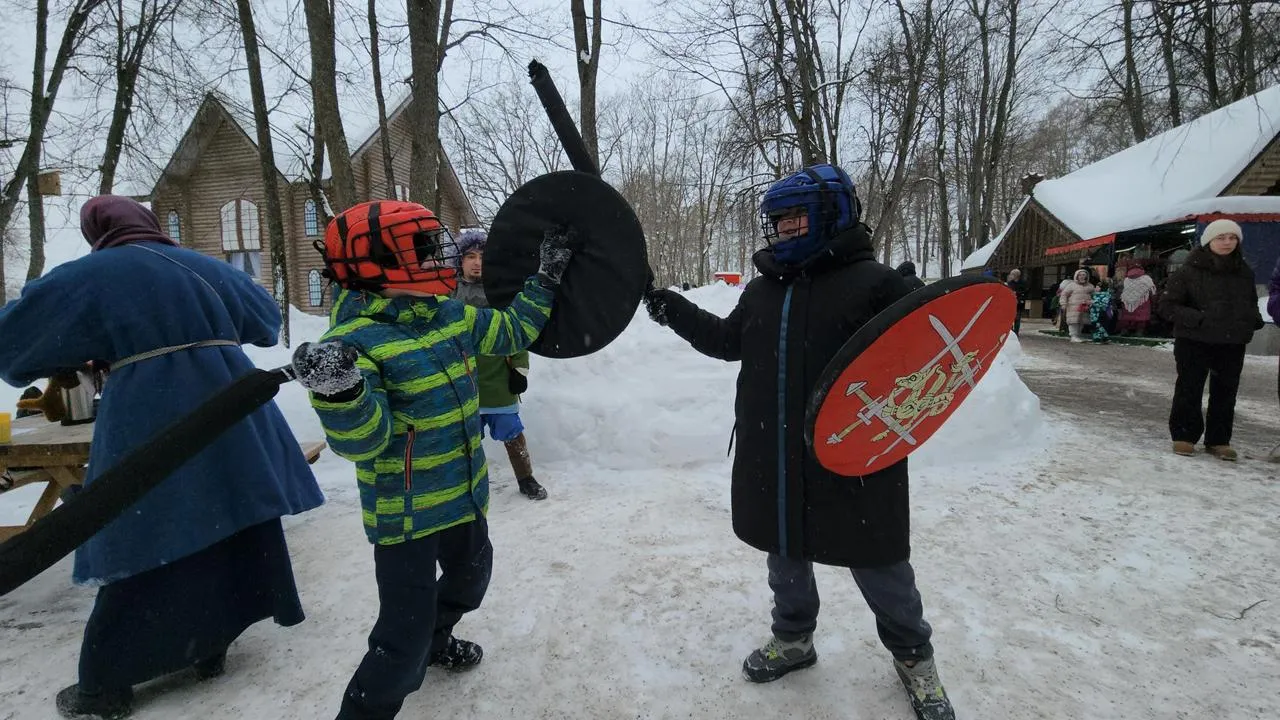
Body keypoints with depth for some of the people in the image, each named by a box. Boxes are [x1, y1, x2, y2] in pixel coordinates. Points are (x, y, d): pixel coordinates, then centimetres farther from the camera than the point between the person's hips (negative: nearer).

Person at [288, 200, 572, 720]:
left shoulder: (452, 316, -2)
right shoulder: (354, 341, -24)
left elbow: (513, 330, 13)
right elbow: (362, 443, -28)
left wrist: (548, 277, 11)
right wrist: (340, 392, -47)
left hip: (463, 496, 8)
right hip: (404, 515, -8)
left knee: (469, 578, 30)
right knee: (404, 643, -4)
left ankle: (434, 639, 59)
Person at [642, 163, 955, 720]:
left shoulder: (873, 282, -10)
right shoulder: (763, 289, 9)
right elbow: (728, 341, 20)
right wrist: (675, 311, 14)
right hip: (774, 460, 6)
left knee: (878, 565, 12)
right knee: (785, 554, 21)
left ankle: (912, 655, 38)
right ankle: (793, 639, 45)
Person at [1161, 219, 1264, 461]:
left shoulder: (1244, 272, 8)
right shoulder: (1189, 272, -9)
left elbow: (1251, 302, 22)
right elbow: (1168, 305, -8)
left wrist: (1254, 318, 2)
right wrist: (1198, 318, -21)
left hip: (1233, 344, 5)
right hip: (1194, 342, -5)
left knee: (1225, 393, 10)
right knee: (1189, 390, 4)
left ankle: (1218, 440, 21)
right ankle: (1184, 435, 17)